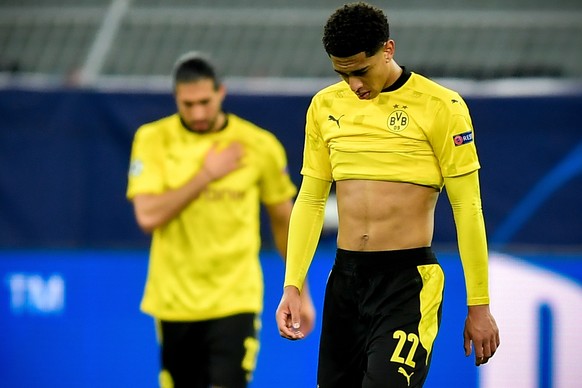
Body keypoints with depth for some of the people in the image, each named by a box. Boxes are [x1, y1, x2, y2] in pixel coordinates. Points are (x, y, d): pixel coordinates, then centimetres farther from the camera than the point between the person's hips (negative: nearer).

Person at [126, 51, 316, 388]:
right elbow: (148, 216, -15)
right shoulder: (153, 140, -3)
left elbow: (284, 221, 10)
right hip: (175, 303, 1)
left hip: (235, 301, -1)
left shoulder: (260, 146, -2)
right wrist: (205, 175, -15)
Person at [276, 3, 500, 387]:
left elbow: (467, 209, -5)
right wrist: (292, 287, 7)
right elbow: (310, 201, 15)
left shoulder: (440, 106, -6)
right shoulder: (325, 106, 8)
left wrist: (479, 307, -5)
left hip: (409, 281, -5)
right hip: (345, 279, 5)